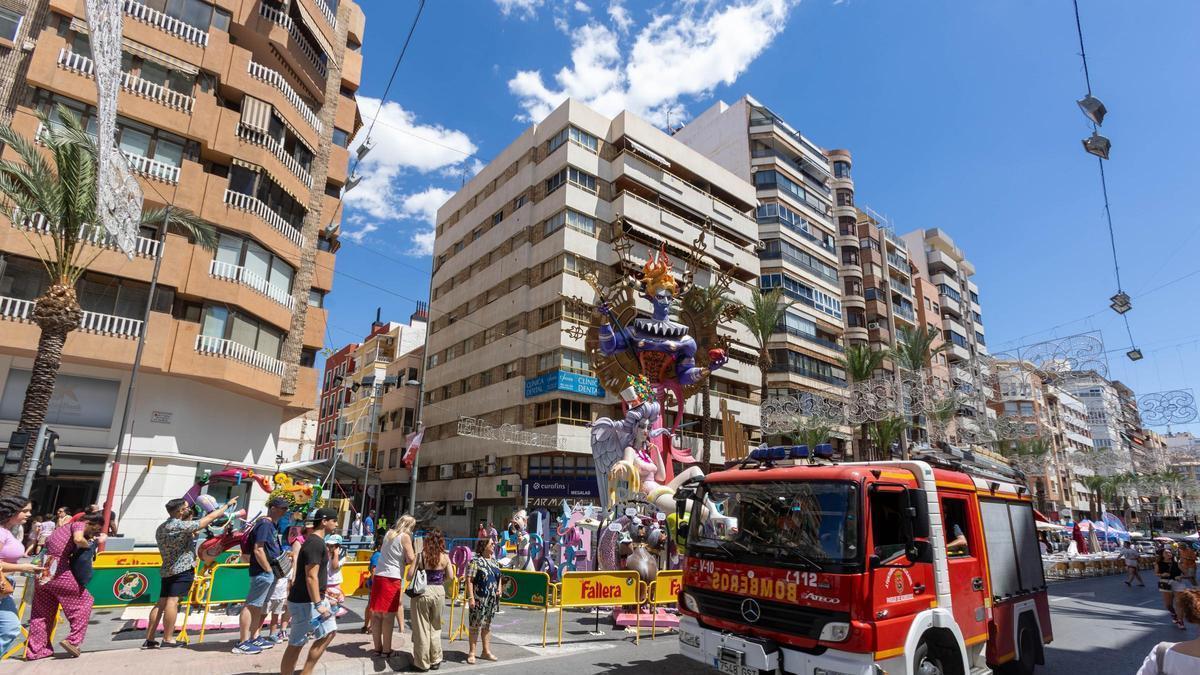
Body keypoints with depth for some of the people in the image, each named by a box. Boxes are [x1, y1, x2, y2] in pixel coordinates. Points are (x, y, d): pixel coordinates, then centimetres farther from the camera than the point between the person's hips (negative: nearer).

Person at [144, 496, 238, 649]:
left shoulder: (161, 528, 14)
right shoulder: (181, 525, -13)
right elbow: (210, 518, -13)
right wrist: (227, 504, -4)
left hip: (166, 569, 9)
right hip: (182, 569, -9)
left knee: (161, 602, 9)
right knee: (172, 601, -8)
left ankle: (149, 640, 11)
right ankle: (168, 639, -6)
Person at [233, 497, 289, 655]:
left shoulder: (271, 524, 14)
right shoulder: (265, 524, -16)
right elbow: (258, 550, -22)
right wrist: (268, 570, -17)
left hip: (268, 572, 10)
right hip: (262, 572, -10)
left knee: (258, 606, 16)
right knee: (251, 606, -4)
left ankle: (255, 638, 25)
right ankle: (242, 643, 2)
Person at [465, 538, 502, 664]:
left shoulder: (494, 561, 10)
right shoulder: (476, 561, -11)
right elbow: (469, 580, -15)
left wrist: (499, 589, 3)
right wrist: (471, 598, -20)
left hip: (492, 599, 7)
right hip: (479, 599, -7)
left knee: (487, 625, 15)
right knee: (475, 625, 2)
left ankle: (486, 651, 25)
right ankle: (472, 652, 13)